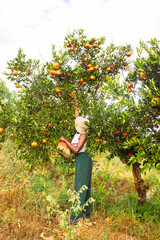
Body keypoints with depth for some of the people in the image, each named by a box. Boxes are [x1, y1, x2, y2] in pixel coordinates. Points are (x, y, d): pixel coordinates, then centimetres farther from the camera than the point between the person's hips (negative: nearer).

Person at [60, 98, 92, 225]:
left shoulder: (83, 135, -11)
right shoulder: (79, 132, 12)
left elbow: (76, 149, -18)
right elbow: (77, 116, 25)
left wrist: (65, 140, -12)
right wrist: (76, 105, 33)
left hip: (83, 159, -9)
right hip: (81, 160, 9)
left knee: (80, 187, -11)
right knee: (85, 187, 10)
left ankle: (76, 217, -10)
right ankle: (87, 214, 18)